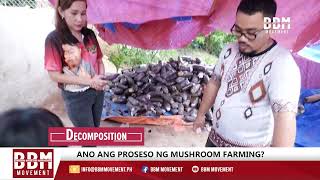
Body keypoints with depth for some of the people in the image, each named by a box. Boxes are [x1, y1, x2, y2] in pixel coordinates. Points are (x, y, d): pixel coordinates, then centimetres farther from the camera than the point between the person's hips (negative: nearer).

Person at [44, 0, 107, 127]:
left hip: (97, 91, 5)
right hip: (75, 96, -5)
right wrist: (89, 81, -24)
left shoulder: (89, 34, 0)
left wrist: (101, 78, -12)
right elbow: (55, 75, -18)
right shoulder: (54, 39, -17)